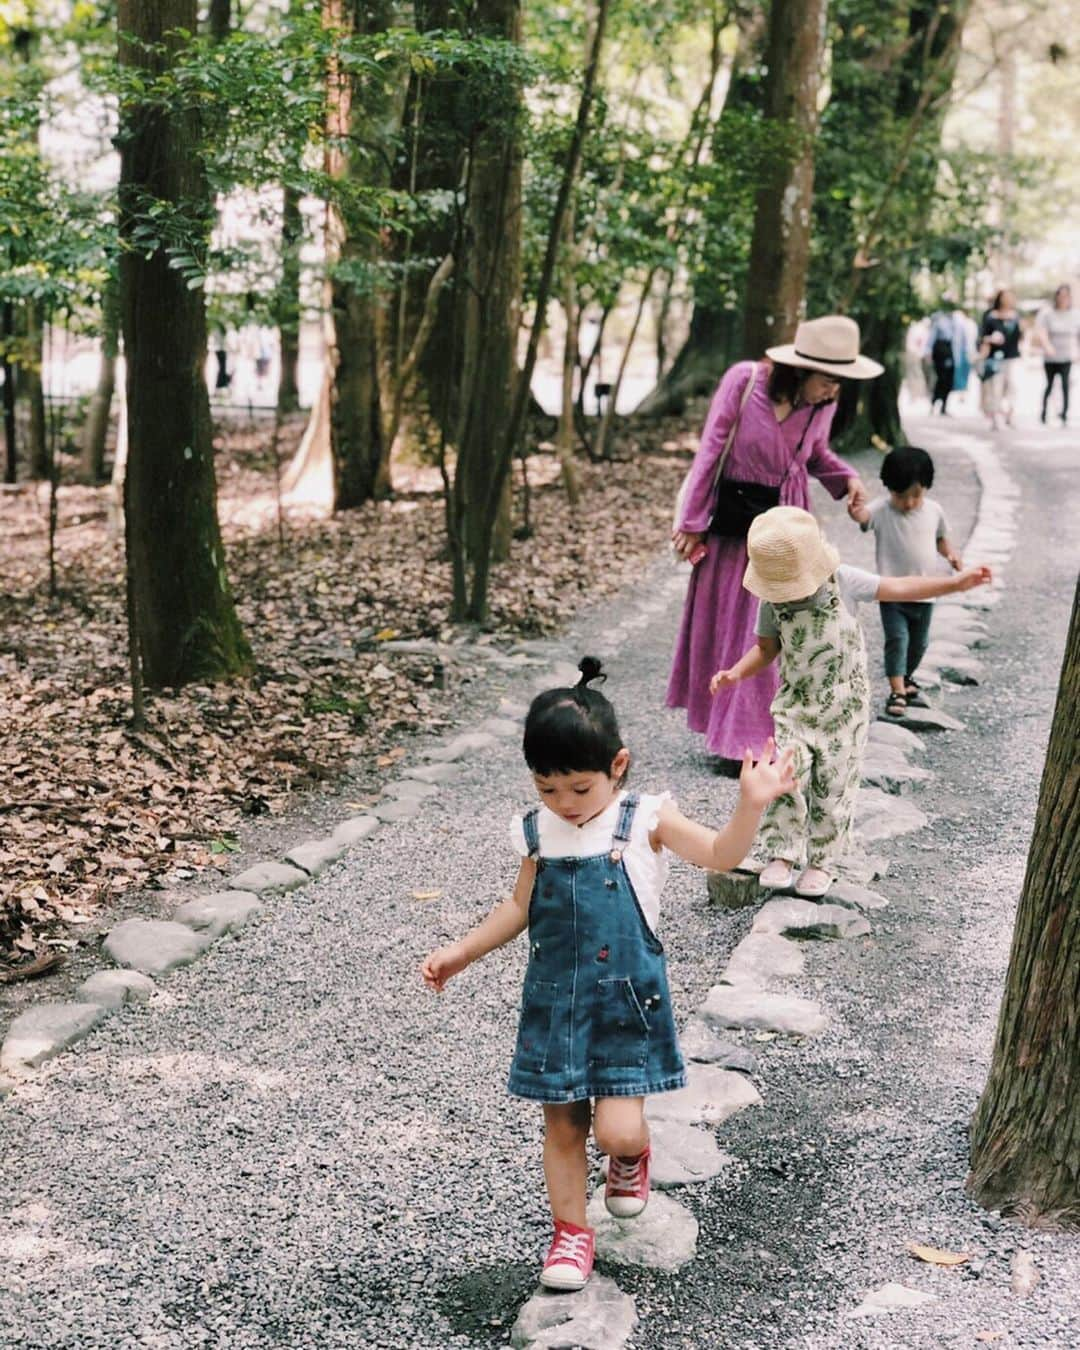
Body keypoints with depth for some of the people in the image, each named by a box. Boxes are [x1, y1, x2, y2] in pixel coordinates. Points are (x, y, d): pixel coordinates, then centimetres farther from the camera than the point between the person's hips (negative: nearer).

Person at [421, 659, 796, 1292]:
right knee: (563, 1123, 9)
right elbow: (520, 908, 12)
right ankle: (572, 1232, 30)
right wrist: (462, 952, 9)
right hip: (556, 999, 3)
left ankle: (631, 1157, 30)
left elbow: (721, 854, -13)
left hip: (627, 1001, -3)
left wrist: (752, 804, -29)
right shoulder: (538, 832, 0)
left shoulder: (645, 820, -8)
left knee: (618, 1129, -7)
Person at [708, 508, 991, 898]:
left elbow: (898, 589, -6)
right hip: (795, 703, 1)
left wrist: (956, 583, -10)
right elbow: (766, 648, 6)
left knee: (833, 786, 4)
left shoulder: (843, 581, -11)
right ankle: (781, 856, 2)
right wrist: (736, 673, -11)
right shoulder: (772, 603, -7)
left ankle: (822, 863, 18)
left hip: (844, 707, -1)